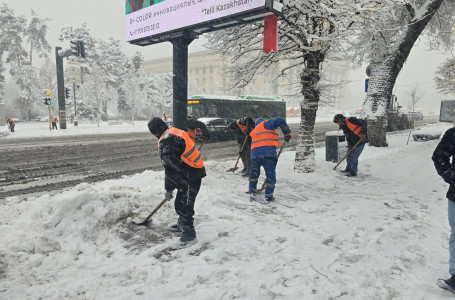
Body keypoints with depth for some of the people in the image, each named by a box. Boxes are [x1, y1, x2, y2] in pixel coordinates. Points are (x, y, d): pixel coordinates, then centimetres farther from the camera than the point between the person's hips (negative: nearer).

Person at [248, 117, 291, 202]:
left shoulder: (254, 131, 32)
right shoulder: (266, 124, 12)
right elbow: (280, 121, -1)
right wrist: (287, 133, 7)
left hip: (255, 153, 6)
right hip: (268, 152, -6)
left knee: (254, 173, 21)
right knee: (270, 174, 4)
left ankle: (252, 192, 18)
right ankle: (269, 196, 6)